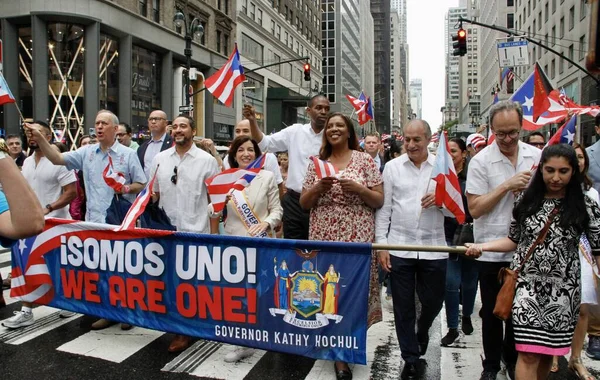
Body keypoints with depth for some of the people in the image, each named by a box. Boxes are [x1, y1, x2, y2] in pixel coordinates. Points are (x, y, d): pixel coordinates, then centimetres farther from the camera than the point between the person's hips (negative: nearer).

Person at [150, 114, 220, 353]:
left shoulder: (206, 160, -1)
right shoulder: (159, 159, 8)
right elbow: (153, 194, 16)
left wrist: (214, 232, -5)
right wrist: (148, 195, -6)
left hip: (196, 231, -3)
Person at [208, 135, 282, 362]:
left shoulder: (267, 177, 2)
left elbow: (277, 210, 1)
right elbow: (213, 214, 4)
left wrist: (266, 223, -18)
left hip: (261, 243, -1)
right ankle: (244, 343, 17)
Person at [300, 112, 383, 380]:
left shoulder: (364, 160, 3)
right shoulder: (317, 163, 10)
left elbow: (379, 201, 2)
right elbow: (304, 203, 10)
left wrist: (358, 189, -16)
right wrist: (318, 187, -9)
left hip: (356, 238, -2)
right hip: (323, 238, 2)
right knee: (326, 289, 3)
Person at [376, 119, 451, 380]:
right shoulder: (392, 166, 2)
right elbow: (384, 208, 2)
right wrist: (381, 245, -3)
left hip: (434, 248, 1)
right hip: (399, 248, 0)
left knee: (433, 302, 14)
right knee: (403, 307, 8)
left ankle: (422, 331, 49)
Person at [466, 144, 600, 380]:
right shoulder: (526, 200, 2)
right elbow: (514, 240, 7)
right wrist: (482, 247, -4)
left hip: (563, 289, 0)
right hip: (528, 284, 0)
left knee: (548, 351, 12)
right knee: (528, 353, -4)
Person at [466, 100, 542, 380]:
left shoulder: (538, 156, 1)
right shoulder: (480, 161, -10)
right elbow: (474, 209, -14)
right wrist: (507, 185, -20)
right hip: (492, 251, -3)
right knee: (492, 312, 12)